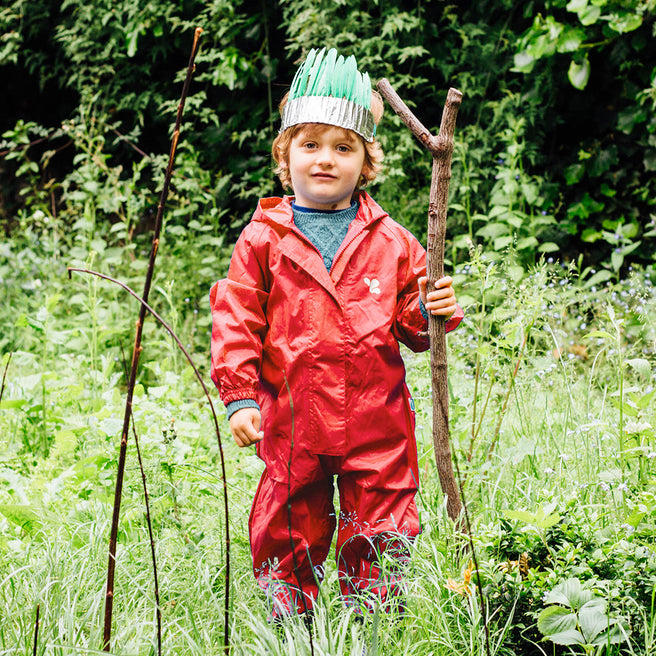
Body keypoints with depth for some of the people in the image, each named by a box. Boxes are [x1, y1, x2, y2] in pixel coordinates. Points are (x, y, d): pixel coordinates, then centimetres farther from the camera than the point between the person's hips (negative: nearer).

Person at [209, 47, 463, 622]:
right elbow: (236, 320, 1)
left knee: (379, 539, 5)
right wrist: (239, 397, -7)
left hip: (377, 423, 1)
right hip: (293, 424, -1)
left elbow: (410, 325, 10)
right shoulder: (264, 239, 1)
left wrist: (432, 314, -13)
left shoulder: (391, 242, 5)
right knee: (288, 536, 8)